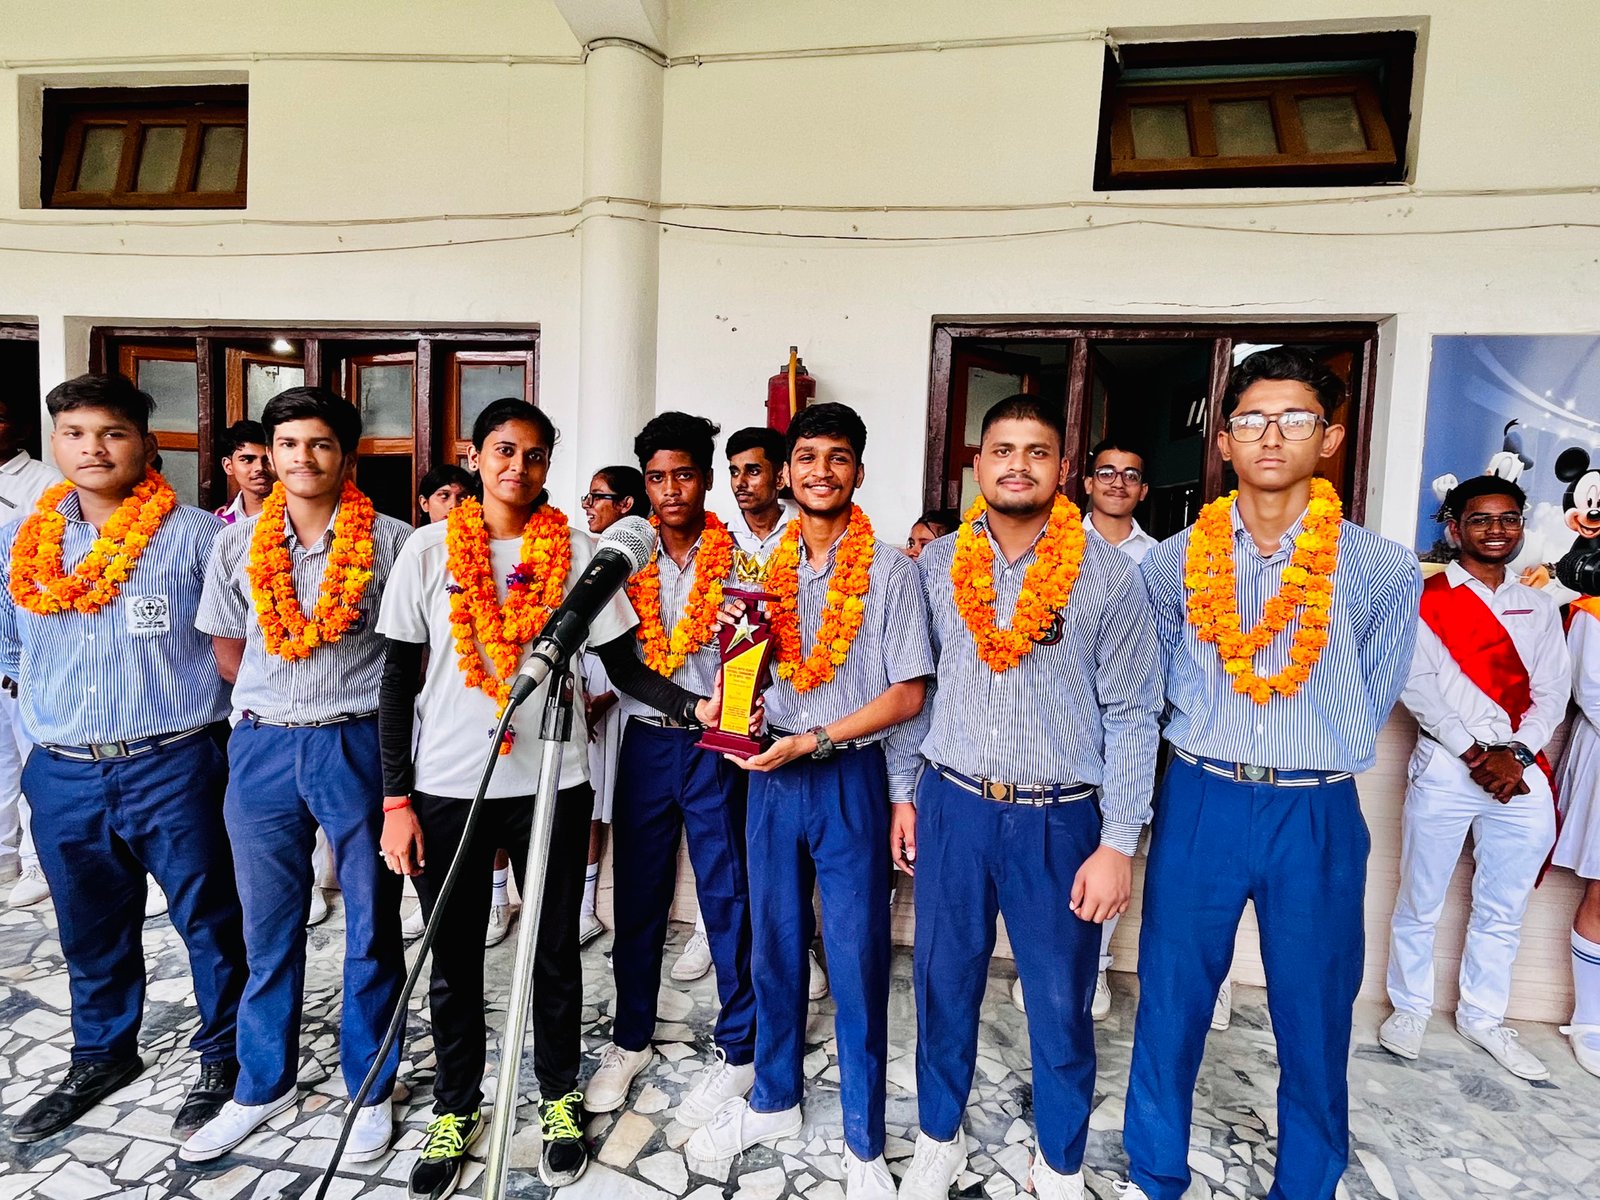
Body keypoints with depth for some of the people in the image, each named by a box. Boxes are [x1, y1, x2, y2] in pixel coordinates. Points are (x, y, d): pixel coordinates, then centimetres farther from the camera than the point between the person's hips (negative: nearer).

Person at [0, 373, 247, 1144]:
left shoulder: (194, 536, -6)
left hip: (173, 769, -4)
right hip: (63, 776, 5)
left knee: (208, 922, 7)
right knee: (91, 932, 21)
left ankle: (223, 1058, 27)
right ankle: (102, 1057, 42)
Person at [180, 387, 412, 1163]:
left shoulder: (389, 542, -4)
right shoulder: (236, 545, 5)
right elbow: (227, 648, 14)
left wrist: (367, 705, 0)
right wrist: (276, 708, 9)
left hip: (361, 744, -2)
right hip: (263, 748, 3)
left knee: (372, 925, 8)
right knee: (268, 928, 15)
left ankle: (370, 1087, 26)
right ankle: (262, 1085, 34)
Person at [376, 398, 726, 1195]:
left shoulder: (575, 551, -2)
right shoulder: (429, 549, -1)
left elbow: (623, 665, -3)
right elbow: (398, 681, 1)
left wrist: (693, 706, -21)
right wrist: (396, 799, -3)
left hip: (549, 783, 0)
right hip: (446, 786, 1)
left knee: (555, 951, 13)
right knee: (452, 958, 13)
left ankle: (558, 1096, 36)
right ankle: (456, 1105, 36)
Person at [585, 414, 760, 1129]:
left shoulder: (741, 559, -2)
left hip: (718, 747, -2)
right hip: (646, 742, 3)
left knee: (727, 897, 5)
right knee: (637, 897, 13)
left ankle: (739, 1049, 23)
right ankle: (630, 1040, 32)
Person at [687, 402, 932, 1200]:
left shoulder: (888, 568, -5)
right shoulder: (767, 565, 7)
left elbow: (907, 692, -9)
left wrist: (812, 741, -16)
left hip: (851, 779, -4)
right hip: (773, 776, 4)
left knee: (857, 963, 6)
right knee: (774, 950, 16)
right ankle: (773, 1103, 38)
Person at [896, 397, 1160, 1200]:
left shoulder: (1108, 575, -7)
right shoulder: (935, 565, 1)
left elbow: (1132, 716, -6)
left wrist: (1118, 843, -8)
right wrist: (904, 795, 8)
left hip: (1060, 822, -2)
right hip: (952, 808, 2)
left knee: (1061, 1005, 13)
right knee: (942, 988, 16)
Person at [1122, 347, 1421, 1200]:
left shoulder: (1383, 570, -4)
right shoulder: (1172, 563, 0)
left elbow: (1369, 697, 9)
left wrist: (1310, 755, 8)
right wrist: (1214, 743, 9)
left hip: (1319, 815, -1)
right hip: (1200, 803, 1)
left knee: (1315, 1020, 13)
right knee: (1169, 1004, 12)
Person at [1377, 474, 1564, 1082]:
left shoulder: (1540, 608, 14)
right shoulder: (1425, 599, -1)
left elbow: (1551, 692, 7)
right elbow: (1418, 684, -9)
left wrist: (1515, 754, -9)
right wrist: (1475, 754, -13)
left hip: (1519, 774, 4)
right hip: (1444, 768, -4)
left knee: (1503, 909, 12)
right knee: (1421, 900, 5)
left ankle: (1483, 1017, 28)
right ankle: (1410, 1008, 21)